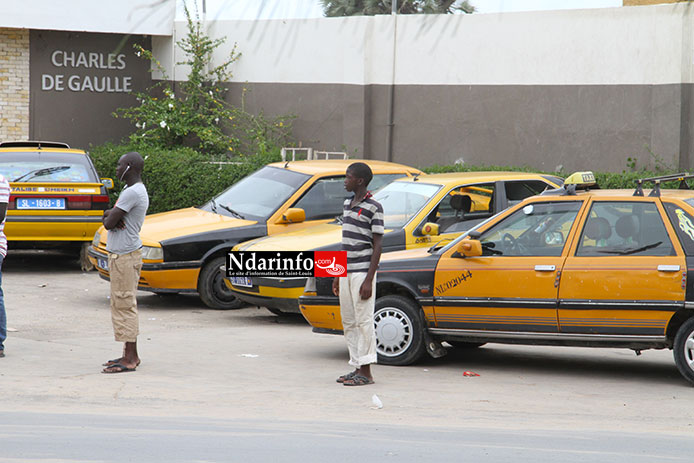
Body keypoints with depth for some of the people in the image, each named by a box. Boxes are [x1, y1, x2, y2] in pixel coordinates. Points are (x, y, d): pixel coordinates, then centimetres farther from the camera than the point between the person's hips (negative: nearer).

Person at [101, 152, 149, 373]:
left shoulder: (133, 193, -18)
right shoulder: (133, 190, 17)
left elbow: (108, 222, -19)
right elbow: (108, 220, 16)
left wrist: (110, 217, 3)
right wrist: (111, 215, -6)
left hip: (125, 256, -11)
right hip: (122, 254, 11)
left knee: (124, 305, -9)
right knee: (126, 305, 14)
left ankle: (129, 359, -8)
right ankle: (131, 355, 19)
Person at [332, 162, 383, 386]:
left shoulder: (373, 208, -10)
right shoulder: (347, 204, 15)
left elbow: (377, 246, -11)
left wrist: (369, 280, -17)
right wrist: (338, 275, 20)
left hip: (362, 271, -8)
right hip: (346, 272, 8)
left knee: (363, 321, -6)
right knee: (349, 322, 9)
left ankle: (365, 372, -4)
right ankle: (356, 367, 15)